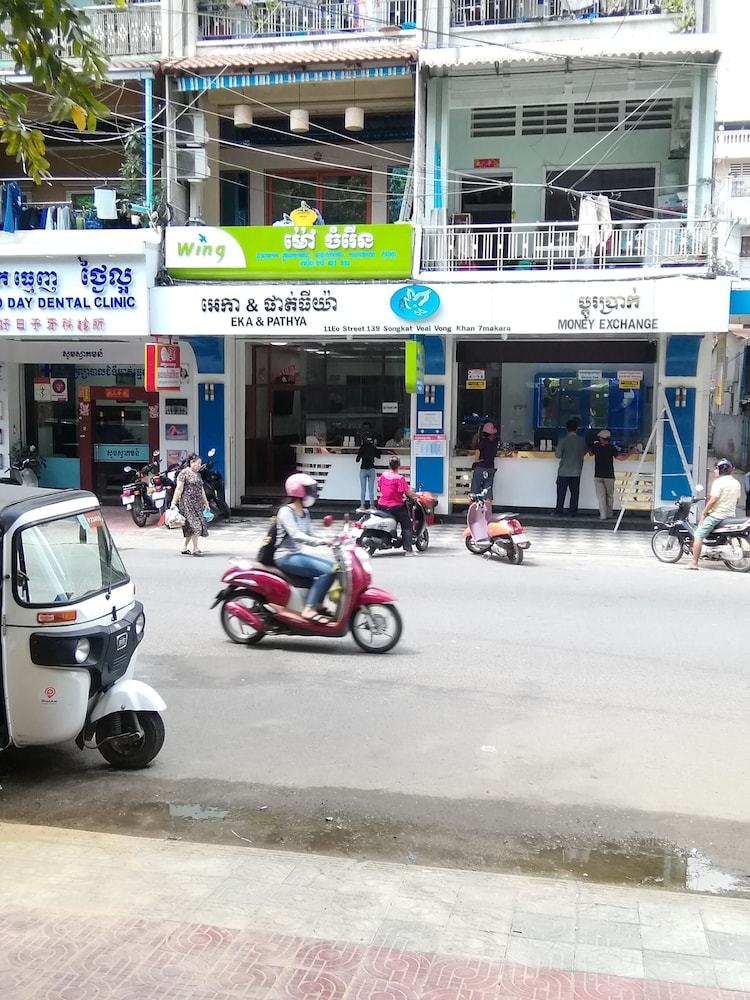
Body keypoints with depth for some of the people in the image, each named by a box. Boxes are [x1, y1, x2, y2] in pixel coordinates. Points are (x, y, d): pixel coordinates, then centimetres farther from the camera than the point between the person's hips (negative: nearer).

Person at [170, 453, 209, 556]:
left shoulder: (198, 475, 17)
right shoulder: (184, 473, -7)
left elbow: (201, 490, 23)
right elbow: (179, 489, -11)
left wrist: (206, 503, 22)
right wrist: (173, 503, -15)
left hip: (197, 504, 8)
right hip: (187, 503, -8)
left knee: (190, 527, 6)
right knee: (194, 524, -12)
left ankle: (184, 548, 12)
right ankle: (195, 549, -8)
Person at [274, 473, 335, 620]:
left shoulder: (304, 512, 12)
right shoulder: (286, 511, -15)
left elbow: (310, 534, 9)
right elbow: (296, 535, -29)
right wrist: (320, 541, -38)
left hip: (298, 554, 9)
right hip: (286, 557, -9)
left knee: (332, 566, -2)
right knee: (326, 571, -22)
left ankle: (317, 605, 1)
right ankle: (309, 610, -23)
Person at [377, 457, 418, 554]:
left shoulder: (383, 475, 0)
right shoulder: (399, 478, -18)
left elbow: (379, 488, 12)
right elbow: (408, 492, -16)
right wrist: (417, 495, 2)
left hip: (381, 505, 5)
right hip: (396, 506, -5)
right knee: (407, 526, 7)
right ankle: (408, 549, 1)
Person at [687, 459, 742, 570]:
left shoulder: (718, 482, -13)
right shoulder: (736, 483, 12)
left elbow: (713, 500, -19)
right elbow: (737, 501, 18)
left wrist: (703, 514, -12)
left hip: (716, 515, -8)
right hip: (730, 516, 8)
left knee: (698, 535, -9)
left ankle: (694, 562, -16)